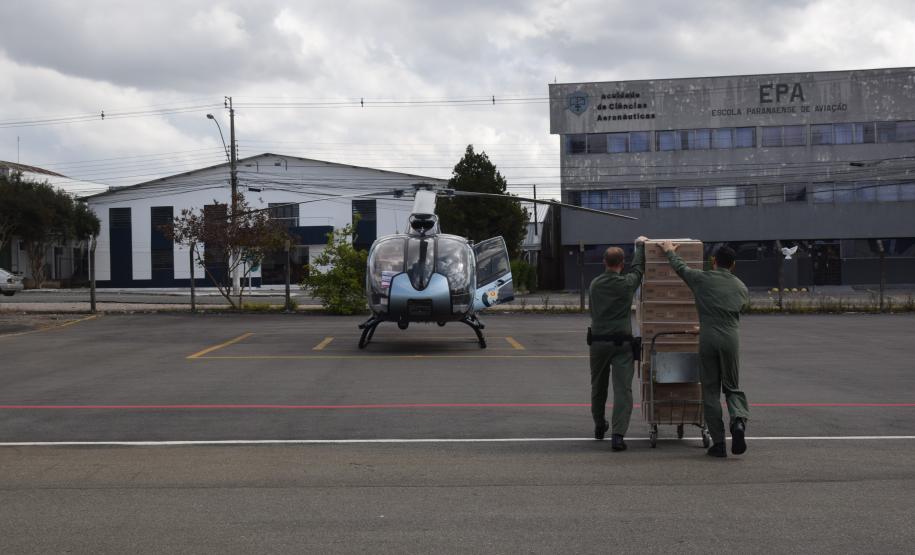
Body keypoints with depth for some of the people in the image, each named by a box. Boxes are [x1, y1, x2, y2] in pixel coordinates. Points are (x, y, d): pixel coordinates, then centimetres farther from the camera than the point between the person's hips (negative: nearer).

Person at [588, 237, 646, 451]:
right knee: (622, 389, -6)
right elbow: (638, 268, 16)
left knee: (598, 387, 19)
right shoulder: (627, 283, -5)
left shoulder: (595, 284, 5)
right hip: (621, 342, -3)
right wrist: (640, 245, 31)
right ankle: (618, 435, -18)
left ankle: (599, 427, 36)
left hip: (598, 341, 4)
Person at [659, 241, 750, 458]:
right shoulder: (741, 287, 13)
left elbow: (680, 267, 20)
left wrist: (669, 251, 41)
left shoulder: (702, 279, 4)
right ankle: (739, 420, -17)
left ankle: (718, 442, 3)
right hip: (731, 338, 2)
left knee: (710, 391, 6)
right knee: (732, 387, 14)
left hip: (708, 338, -2)